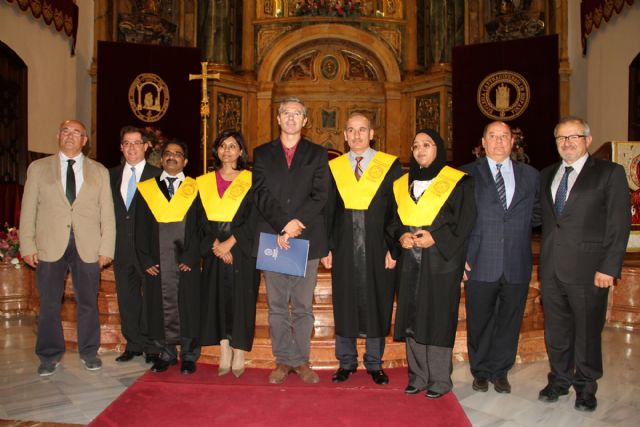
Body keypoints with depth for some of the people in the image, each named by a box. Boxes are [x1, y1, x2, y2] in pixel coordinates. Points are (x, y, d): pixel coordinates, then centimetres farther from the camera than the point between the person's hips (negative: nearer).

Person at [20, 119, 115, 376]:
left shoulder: (99, 172, 10)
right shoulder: (38, 168, 10)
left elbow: (107, 213, 6)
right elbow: (28, 210, 6)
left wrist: (106, 248, -1)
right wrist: (28, 246, -2)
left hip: (88, 248, 0)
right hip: (49, 246, 0)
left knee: (88, 303, 7)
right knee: (49, 304, 6)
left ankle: (89, 352, 23)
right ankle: (49, 356, 22)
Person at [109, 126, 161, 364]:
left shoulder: (157, 175, -1)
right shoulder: (112, 175, 12)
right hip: (121, 248, 4)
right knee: (127, 299, 12)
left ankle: (153, 347, 14)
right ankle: (134, 344, 25)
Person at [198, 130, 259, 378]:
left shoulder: (250, 181, 2)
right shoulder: (204, 182, 11)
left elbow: (254, 218, -5)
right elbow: (202, 219, 6)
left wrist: (230, 242, -13)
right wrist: (216, 244, -9)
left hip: (242, 250, -3)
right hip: (214, 251, 3)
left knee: (241, 300, -3)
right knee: (217, 299, 3)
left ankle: (239, 356, 6)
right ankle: (224, 355, 11)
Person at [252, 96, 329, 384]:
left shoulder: (317, 154, 9)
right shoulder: (262, 153, 11)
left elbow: (320, 195, -2)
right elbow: (260, 194, -1)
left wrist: (296, 224, -14)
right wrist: (283, 225, -14)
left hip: (306, 239, -1)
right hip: (271, 238, 1)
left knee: (303, 306, 6)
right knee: (277, 305, 7)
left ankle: (301, 360, 18)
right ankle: (283, 360, 19)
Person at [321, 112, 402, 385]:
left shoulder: (390, 165, 1)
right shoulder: (333, 167, 7)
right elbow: (327, 211, 8)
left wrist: (393, 247, -8)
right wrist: (325, 247, 2)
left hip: (377, 248, -1)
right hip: (344, 248, 2)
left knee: (377, 304, 8)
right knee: (344, 304, 9)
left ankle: (374, 363, 25)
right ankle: (346, 362, 26)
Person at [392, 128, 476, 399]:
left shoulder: (458, 182, 0)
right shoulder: (402, 184, 14)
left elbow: (466, 222, -5)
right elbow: (394, 220, 16)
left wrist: (436, 238, -15)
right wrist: (401, 236, -4)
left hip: (441, 261, -4)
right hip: (410, 262, 5)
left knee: (438, 318, -1)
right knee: (412, 317, 6)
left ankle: (440, 379, 12)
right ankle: (418, 376, 19)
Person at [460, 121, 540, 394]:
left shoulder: (530, 175, 10)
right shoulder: (467, 174, 2)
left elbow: (537, 215, 14)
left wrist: (517, 225, -3)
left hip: (517, 265, 2)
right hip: (481, 265, -2)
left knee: (509, 322, 12)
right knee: (479, 323, 9)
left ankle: (500, 372, 30)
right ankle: (480, 372, 28)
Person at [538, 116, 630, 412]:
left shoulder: (610, 173, -2)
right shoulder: (546, 175, 13)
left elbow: (620, 224, -7)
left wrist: (609, 267, -13)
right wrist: (544, 258, 4)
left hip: (588, 267, -4)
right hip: (551, 268, 5)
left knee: (587, 330, 7)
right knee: (555, 329, 14)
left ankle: (586, 387, 26)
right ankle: (560, 379, 32)